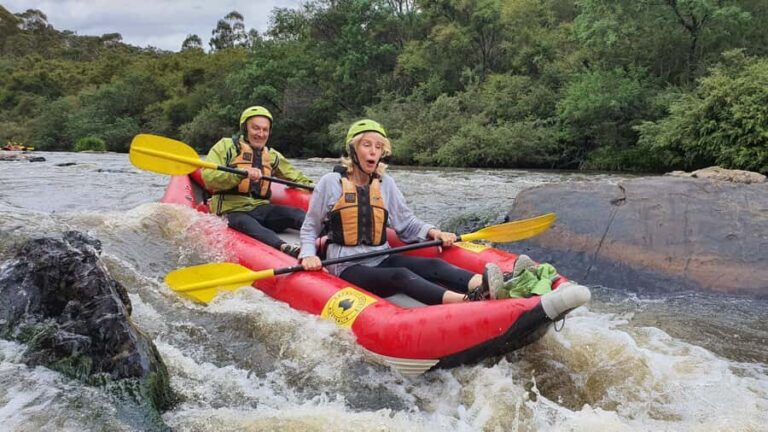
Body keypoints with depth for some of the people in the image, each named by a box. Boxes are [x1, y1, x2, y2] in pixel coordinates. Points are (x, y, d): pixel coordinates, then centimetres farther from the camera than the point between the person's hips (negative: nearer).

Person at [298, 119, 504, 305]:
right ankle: (468, 301, -59)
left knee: (432, 265, -24)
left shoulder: (385, 183, 10)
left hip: (382, 260, 5)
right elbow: (309, 229, 6)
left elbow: (407, 223, 13)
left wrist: (433, 232, -6)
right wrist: (308, 255, -13)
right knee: (401, 276, -34)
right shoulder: (331, 182, -1)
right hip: (348, 267, -5)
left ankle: (482, 286, -52)